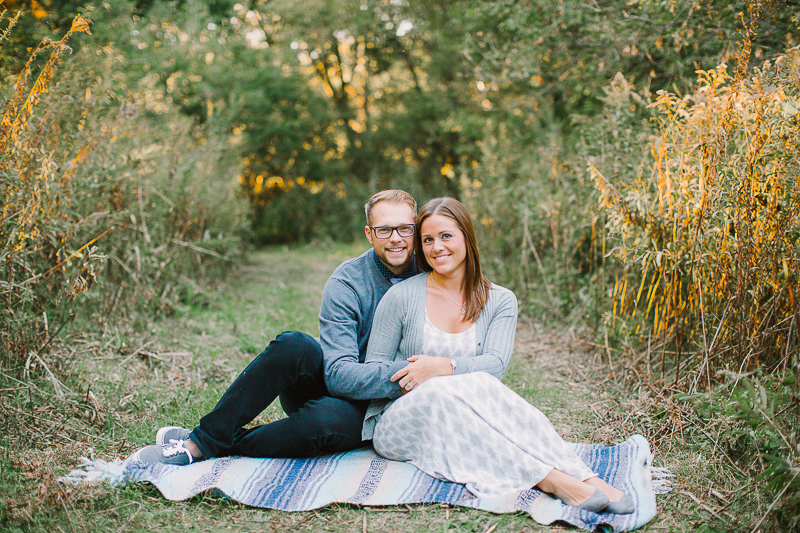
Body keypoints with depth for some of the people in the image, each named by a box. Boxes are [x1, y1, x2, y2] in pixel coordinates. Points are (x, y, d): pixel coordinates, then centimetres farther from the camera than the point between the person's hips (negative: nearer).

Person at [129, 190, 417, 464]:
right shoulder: (345, 283, -10)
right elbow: (338, 373, -20)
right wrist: (399, 375, -34)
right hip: (328, 385, 0)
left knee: (324, 417, -37)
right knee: (293, 345, -33)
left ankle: (206, 447, -20)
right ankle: (202, 438, -23)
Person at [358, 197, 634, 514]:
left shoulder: (500, 301, 5)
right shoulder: (401, 297, -2)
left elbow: (495, 364, -10)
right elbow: (372, 368, 1)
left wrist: (445, 366, -27)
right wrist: (413, 375, -19)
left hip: (461, 422, 2)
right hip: (397, 425, -2)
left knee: (482, 386, -34)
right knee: (475, 387, -34)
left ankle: (586, 481, -44)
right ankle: (553, 479, -46)